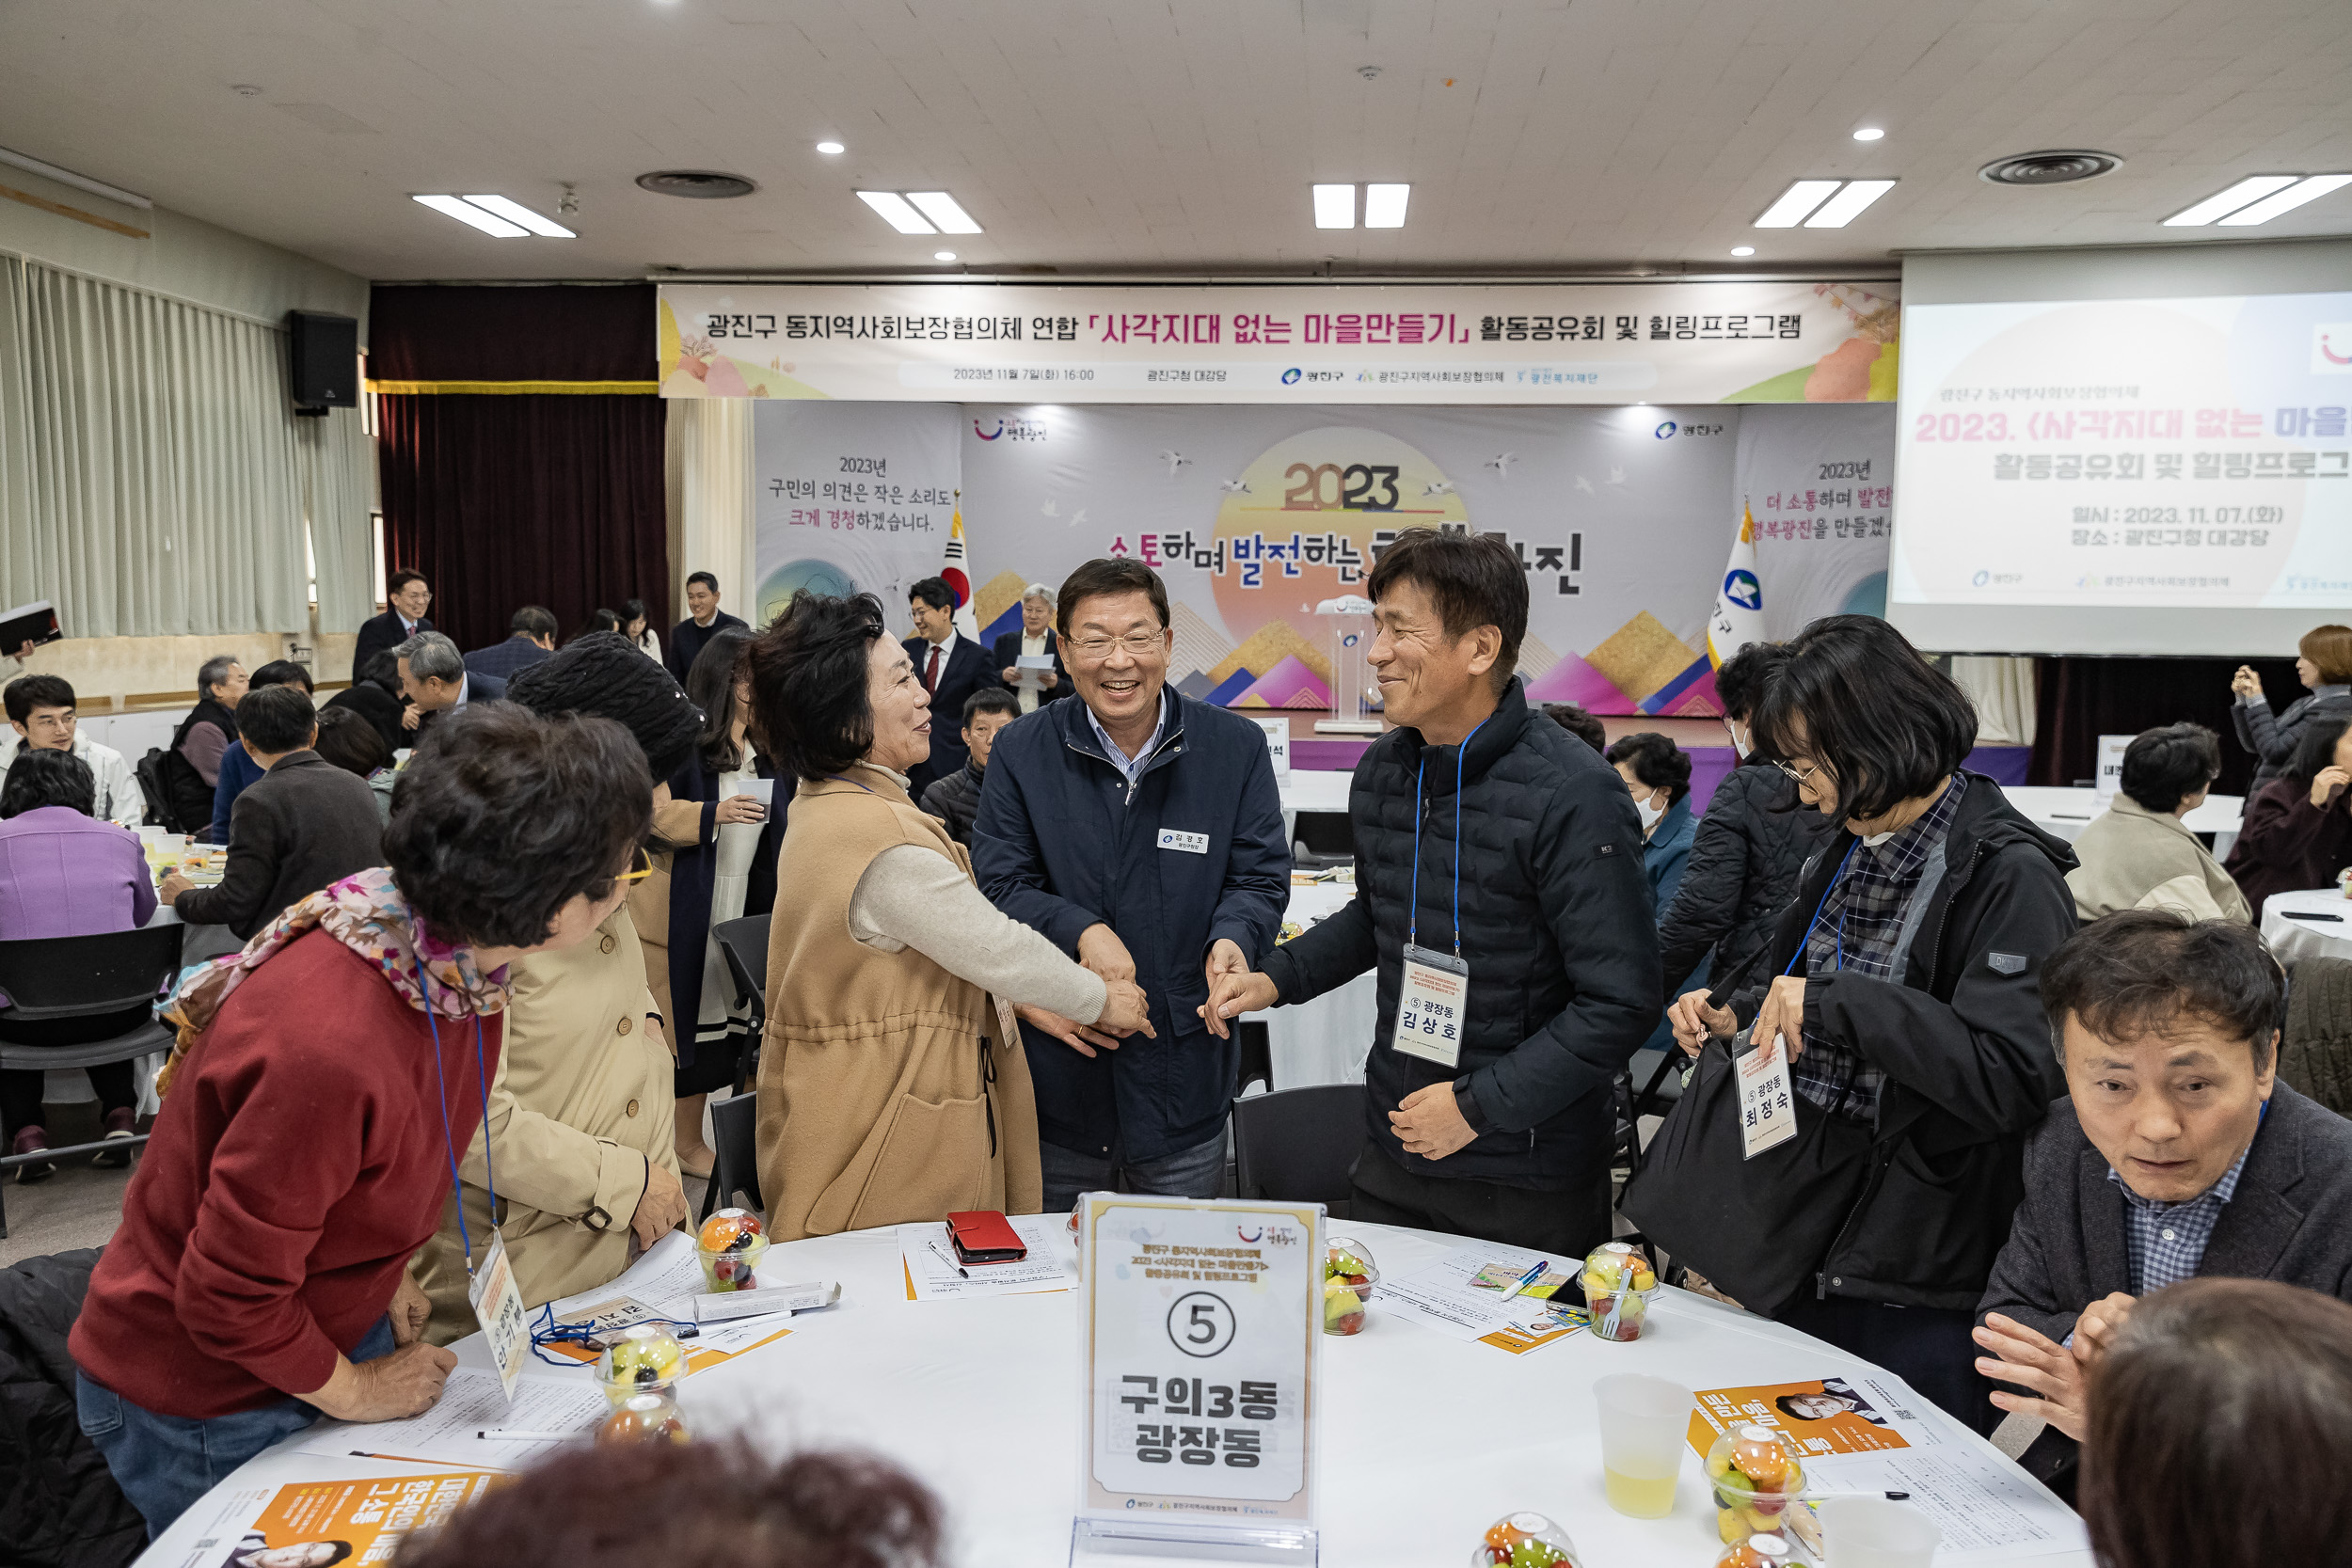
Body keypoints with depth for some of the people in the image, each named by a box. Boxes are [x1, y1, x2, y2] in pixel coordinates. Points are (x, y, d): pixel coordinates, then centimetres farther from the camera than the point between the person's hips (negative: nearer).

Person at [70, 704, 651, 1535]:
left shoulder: (456, 955, -15)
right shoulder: (328, 1051, -40)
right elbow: (230, 1296, -26)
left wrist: (384, 1274, 2)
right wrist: (353, 1390, -12)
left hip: (346, 1332, 7)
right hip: (202, 1402, -7)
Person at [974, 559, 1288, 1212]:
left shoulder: (1237, 747, -2)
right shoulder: (1020, 753, -3)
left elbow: (1260, 879, -1)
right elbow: (998, 886, -5)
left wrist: (1232, 939, -23)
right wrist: (1083, 930, -22)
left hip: (1185, 1078, 0)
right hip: (1057, 1079, 0)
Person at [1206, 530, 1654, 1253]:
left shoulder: (1572, 796, -21)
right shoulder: (1381, 772, 2)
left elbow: (1621, 1002, -21)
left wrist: (1480, 1105, -20)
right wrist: (1277, 977, 6)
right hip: (1394, 1150, 6)